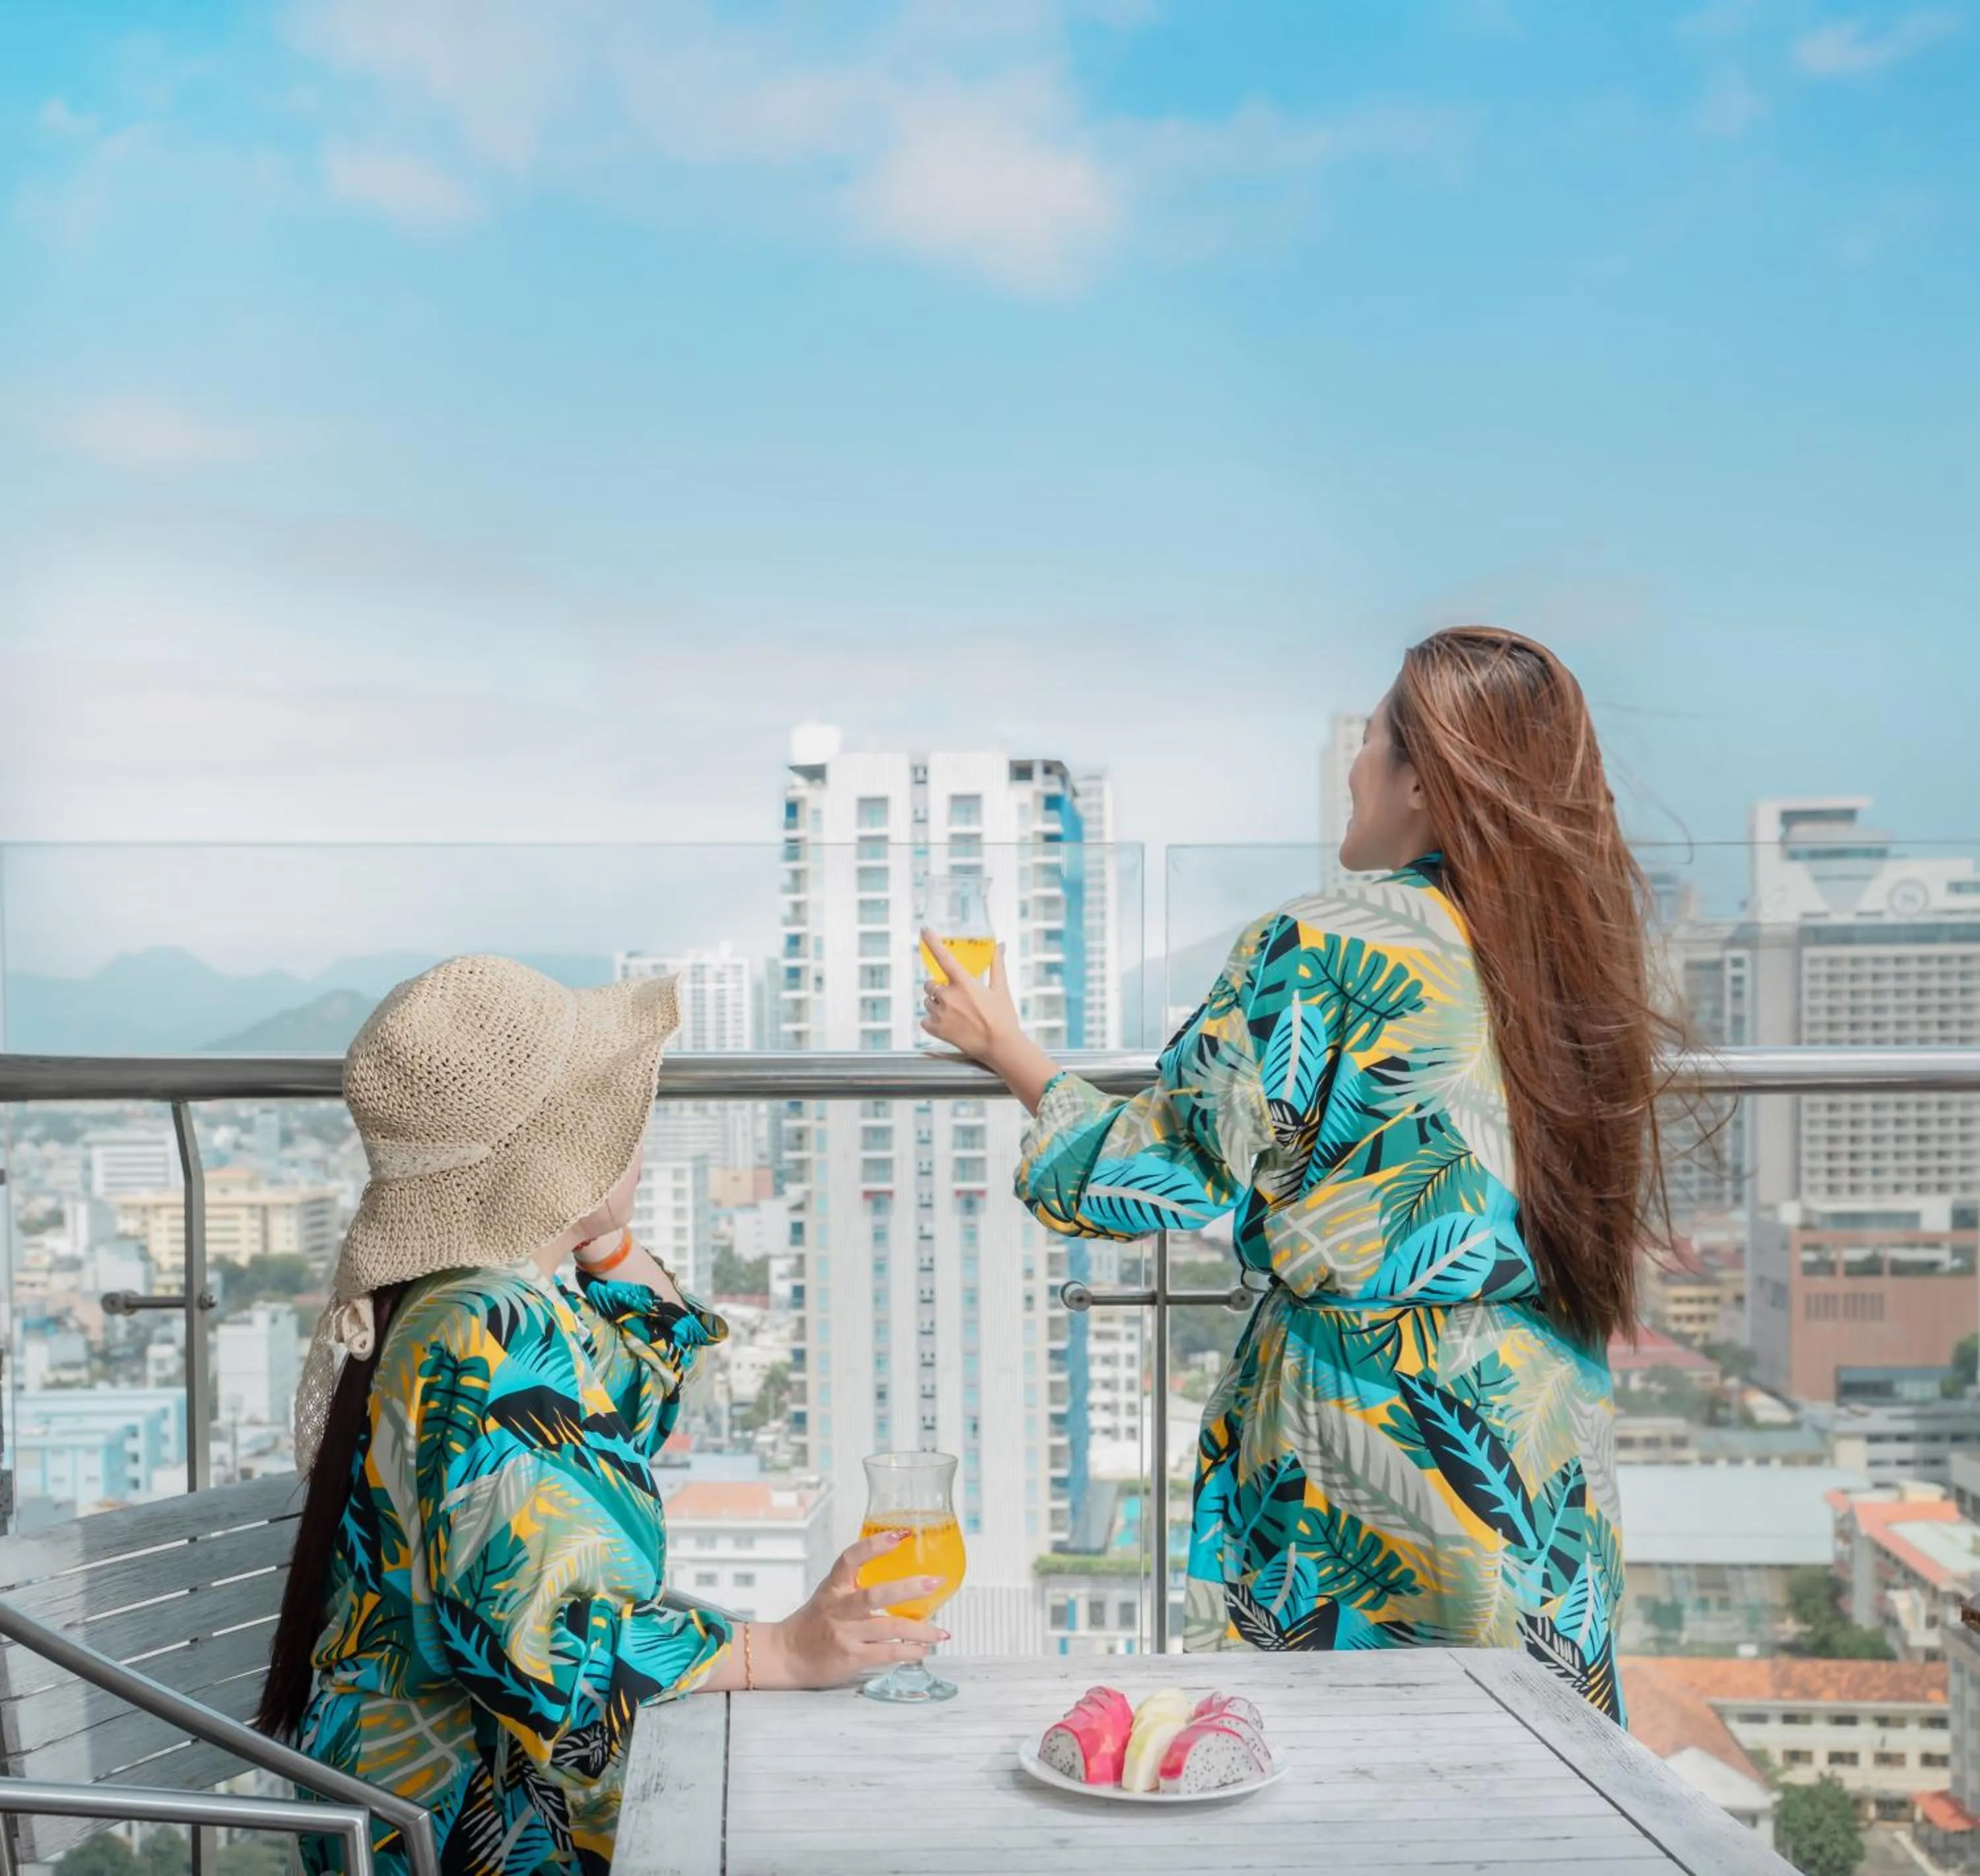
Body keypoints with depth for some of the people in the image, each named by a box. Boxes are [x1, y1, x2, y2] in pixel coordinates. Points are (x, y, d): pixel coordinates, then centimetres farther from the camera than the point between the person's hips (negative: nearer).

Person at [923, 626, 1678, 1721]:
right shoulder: (1581, 956, 3)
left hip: (1357, 1440, -6)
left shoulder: (1320, 952, -15)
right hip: (1552, 1471, 6)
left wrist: (1008, 1053, 5)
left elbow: (1155, 1177, -10)